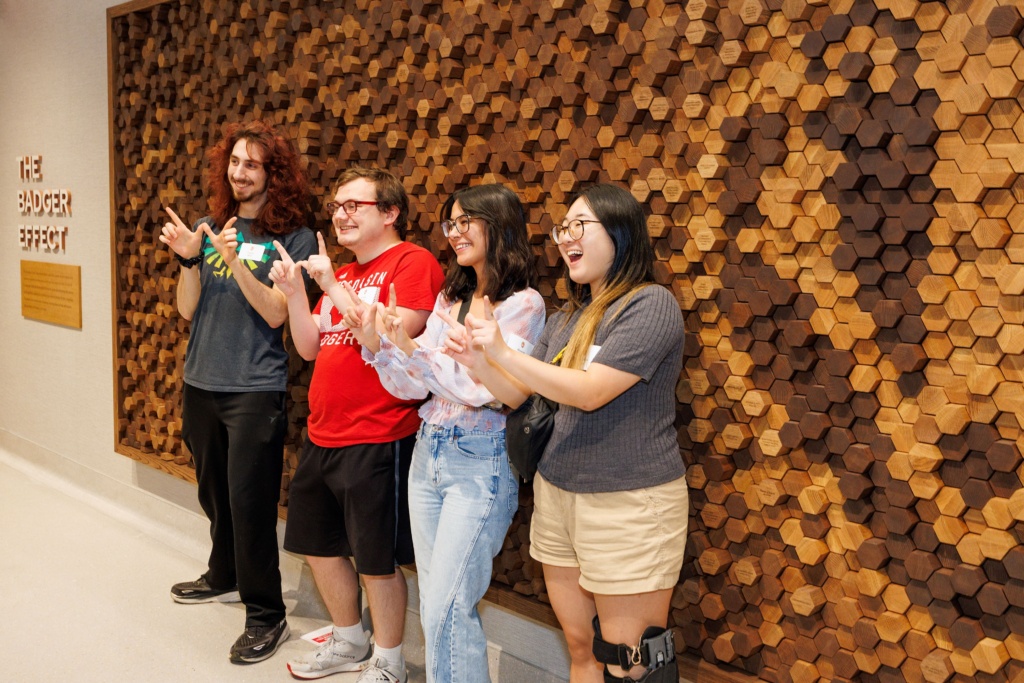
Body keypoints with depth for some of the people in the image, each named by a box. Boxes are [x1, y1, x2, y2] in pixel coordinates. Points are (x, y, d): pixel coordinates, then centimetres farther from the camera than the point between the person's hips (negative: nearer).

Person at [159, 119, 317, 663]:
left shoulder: (293, 238, -5)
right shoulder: (208, 228, 7)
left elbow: (276, 313, -14)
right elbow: (187, 309, 2)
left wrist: (236, 262, -27)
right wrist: (189, 258, -15)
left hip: (255, 389, -5)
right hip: (200, 383, 5)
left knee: (250, 501, -3)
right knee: (214, 493, 18)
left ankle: (266, 615, 8)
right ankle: (225, 577, 39)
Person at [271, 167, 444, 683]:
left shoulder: (413, 263, -10)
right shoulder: (342, 273, 17)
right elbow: (309, 347, 14)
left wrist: (333, 286, -17)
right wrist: (294, 292, 0)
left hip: (378, 441, -9)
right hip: (322, 437, 9)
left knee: (376, 560, 3)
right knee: (317, 544, 19)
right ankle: (349, 641, 39)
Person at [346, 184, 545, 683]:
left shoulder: (522, 304, -10)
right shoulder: (449, 299, 11)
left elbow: (485, 389, -19)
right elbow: (414, 386, 9)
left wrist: (411, 347, -22)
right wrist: (375, 344, -6)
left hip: (480, 462, -7)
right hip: (428, 454, 7)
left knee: (446, 609, -7)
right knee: (434, 602, 14)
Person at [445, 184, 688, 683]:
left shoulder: (651, 305, -12)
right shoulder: (564, 320, 12)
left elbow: (590, 392, -20)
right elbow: (520, 395, 14)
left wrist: (502, 353, -18)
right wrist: (478, 362, -5)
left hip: (628, 504, -7)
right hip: (556, 495, 7)